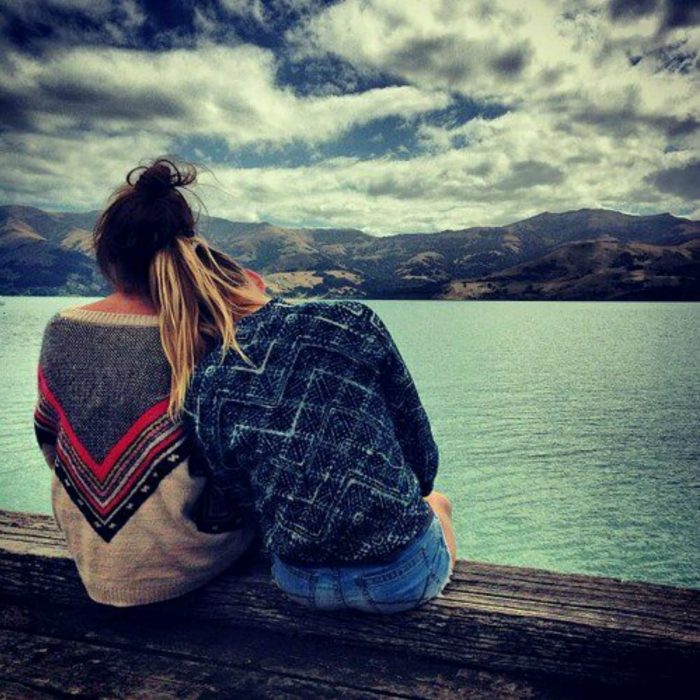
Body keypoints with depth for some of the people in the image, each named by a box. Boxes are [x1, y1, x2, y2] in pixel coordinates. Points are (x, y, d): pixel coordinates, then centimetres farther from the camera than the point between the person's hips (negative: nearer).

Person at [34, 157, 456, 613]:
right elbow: (421, 447, -2)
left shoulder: (200, 386, -7)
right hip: (403, 576, -2)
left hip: (302, 586, 3)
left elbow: (227, 506, 2)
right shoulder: (352, 322, -13)